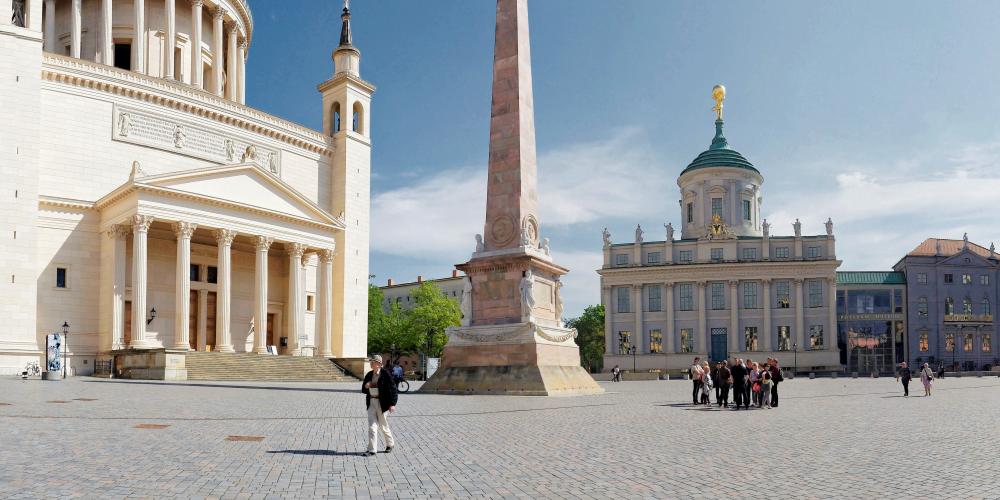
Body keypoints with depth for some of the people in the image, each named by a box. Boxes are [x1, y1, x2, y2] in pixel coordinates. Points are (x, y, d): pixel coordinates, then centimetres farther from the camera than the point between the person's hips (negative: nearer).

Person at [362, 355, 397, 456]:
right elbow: (363, 390, 15)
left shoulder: (385, 374, -10)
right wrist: (366, 386, -9)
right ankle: (371, 450, 1)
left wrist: (392, 404, -16)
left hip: (382, 403, -5)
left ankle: (390, 444, 30)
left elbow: (392, 388, -11)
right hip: (371, 403, 5)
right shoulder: (369, 375, 7)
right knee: (372, 426, -2)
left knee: (383, 426, 8)